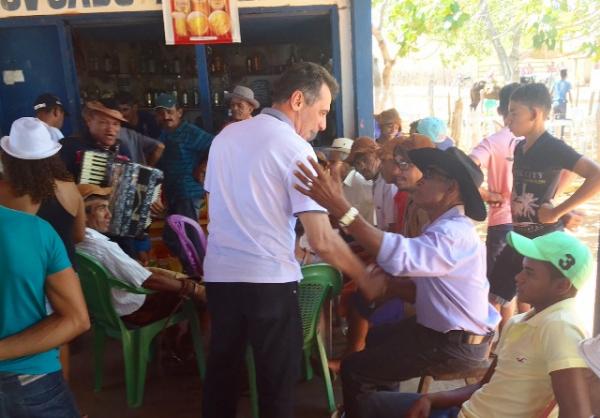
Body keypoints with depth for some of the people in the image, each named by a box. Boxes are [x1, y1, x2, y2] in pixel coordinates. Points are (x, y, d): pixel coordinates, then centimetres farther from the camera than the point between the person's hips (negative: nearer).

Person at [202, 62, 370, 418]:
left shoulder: (226, 135, 9)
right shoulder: (297, 149, -11)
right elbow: (322, 240, -16)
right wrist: (364, 277, -2)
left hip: (219, 274, 6)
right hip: (268, 280, -6)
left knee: (222, 368, 20)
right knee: (277, 378, 11)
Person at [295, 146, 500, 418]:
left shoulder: (454, 234, -27)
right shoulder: (445, 228, 7)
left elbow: (399, 256, -46)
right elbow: (425, 287, 8)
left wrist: (339, 207, -50)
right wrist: (386, 286, -12)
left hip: (457, 344, -10)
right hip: (441, 329, 10)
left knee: (353, 370, -10)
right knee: (373, 339, 27)